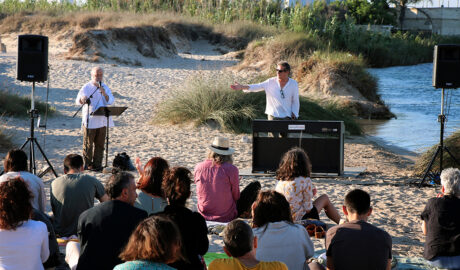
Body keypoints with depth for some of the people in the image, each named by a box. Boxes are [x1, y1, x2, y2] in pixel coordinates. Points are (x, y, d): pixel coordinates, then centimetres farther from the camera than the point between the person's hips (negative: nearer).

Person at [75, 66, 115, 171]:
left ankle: (97, 164, 14)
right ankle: (87, 164, 8)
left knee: (100, 144, 7)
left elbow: (110, 101, 0)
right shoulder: (87, 87, -3)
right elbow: (78, 101, -14)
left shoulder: (105, 87, 11)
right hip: (90, 120, -4)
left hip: (102, 120, 4)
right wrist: (82, 99, -38)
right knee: (88, 144, -1)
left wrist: (103, 93, -18)